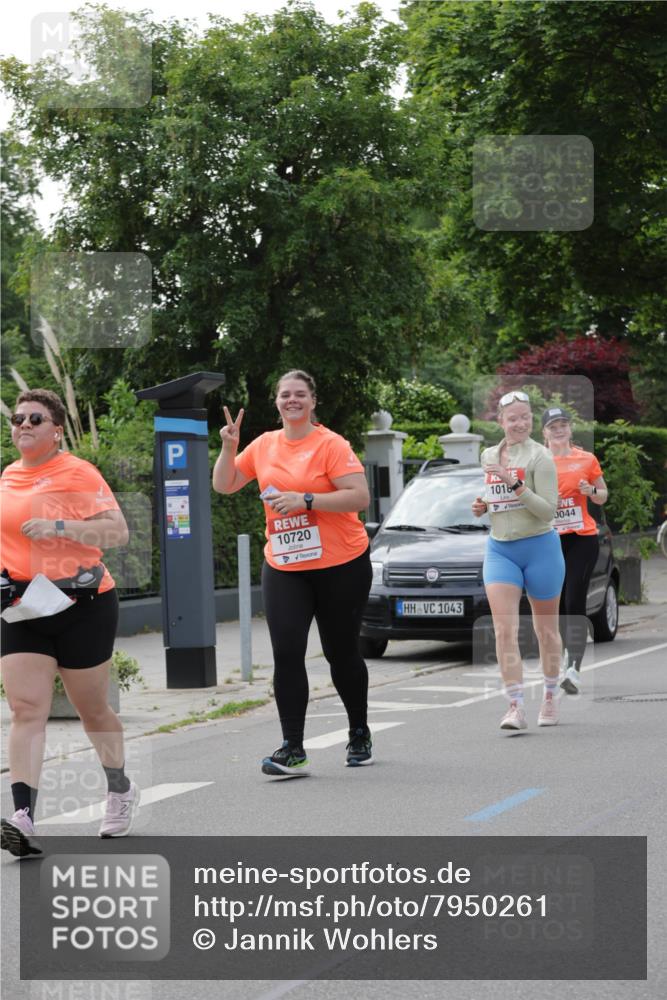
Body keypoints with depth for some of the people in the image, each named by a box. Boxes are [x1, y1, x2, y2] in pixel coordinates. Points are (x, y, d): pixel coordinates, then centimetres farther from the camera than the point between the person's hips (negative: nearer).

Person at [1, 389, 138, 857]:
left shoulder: (78, 473, -7)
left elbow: (118, 531, -16)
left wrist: (58, 526, -25)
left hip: (82, 607, -4)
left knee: (91, 708, 10)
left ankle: (121, 789, 36)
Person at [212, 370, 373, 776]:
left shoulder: (331, 444, -9)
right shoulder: (265, 445, 7)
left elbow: (360, 497, -17)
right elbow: (224, 485, 16)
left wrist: (306, 500, -23)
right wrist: (229, 447, 0)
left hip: (340, 566, -4)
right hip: (283, 567, 4)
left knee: (341, 652, 8)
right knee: (287, 653, -9)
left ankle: (360, 736, 30)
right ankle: (293, 751, -7)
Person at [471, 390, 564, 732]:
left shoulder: (539, 456, -9)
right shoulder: (489, 456, 9)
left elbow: (548, 510, -16)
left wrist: (516, 484, -26)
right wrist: (481, 506, 4)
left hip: (539, 547, -4)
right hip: (500, 549, 4)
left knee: (546, 629, 10)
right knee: (504, 629, -12)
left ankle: (550, 697, 29)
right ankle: (515, 706, -15)